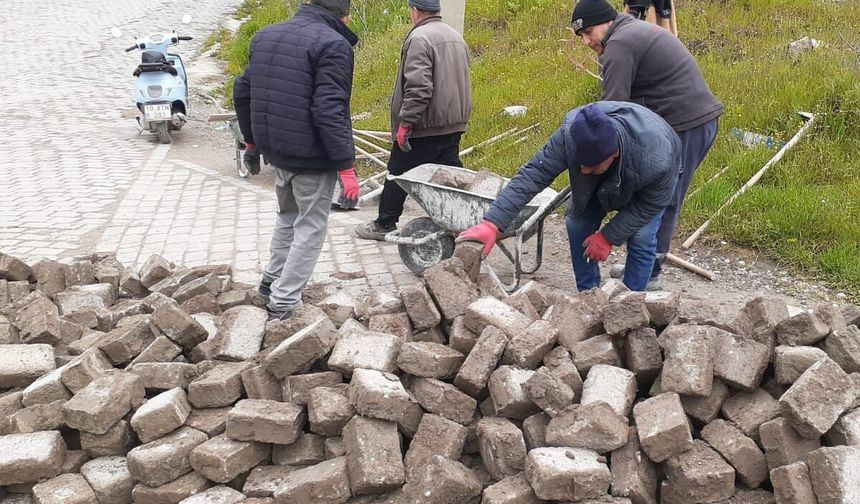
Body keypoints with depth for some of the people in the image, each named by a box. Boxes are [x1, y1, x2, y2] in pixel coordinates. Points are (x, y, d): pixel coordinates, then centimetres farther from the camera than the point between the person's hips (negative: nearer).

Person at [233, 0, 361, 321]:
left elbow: (242, 92, 15)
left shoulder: (266, 36, 10)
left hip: (276, 150, 7)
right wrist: (346, 166, -21)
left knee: (287, 216, 26)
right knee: (310, 227, 5)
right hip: (312, 156, -7)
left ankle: (271, 282, 31)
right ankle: (284, 303, 5)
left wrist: (252, 140, 25)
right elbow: (329, 111, -23)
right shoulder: (333, 44, -15)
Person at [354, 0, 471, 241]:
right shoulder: (457, 36, 13)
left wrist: (405, 122, -20)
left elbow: (418, 87, -24)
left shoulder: (419, 38, -16)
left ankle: (385, 225, 15)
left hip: (425, 126, -8)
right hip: (453, 124, 8)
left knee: (399, 175, 5)